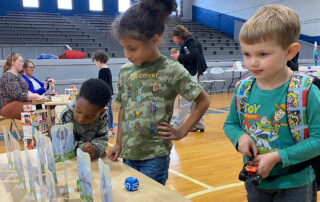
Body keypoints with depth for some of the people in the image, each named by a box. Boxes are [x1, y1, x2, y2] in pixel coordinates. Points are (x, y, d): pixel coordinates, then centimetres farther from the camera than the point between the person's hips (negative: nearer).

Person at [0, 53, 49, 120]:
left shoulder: (18, 75, 19)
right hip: (8, 106, -8)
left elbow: (25, 91, 19)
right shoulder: (8, 76, -12)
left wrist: (34, 95, 0)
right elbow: (18, 95, -20)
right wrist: (37, 96, -21)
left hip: (18, 103, 8)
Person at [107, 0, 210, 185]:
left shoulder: (171, 70, -12)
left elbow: (203, 101, -4)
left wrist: (182, 132, -8)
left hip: (155, 157, -5)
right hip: (128, 155, 5)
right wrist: (119, 143, 9)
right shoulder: (125, 71, 1)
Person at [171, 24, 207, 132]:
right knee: (193, 102, 13)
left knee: (185, 102, -5)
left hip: (192, 75, -10)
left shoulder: (190, 41, -8)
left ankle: (176, 127, -1)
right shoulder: (185, 44, 16)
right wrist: (177, 55, 3)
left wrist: (179, 57, -15)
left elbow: (195, 55, -22)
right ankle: (199, 125, 22)